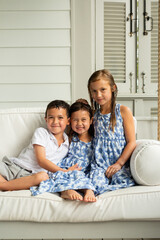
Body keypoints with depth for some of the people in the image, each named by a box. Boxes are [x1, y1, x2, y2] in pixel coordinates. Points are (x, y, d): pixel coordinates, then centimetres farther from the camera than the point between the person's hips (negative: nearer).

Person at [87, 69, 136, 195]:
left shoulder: (123, 111, 1)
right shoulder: (94, 114, 14)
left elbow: (132, 141, -3)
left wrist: (119, 163, -11)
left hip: (120, 161, -1)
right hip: (100, 162, 1)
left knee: (122, 182, -29)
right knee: (95, 185, -29)